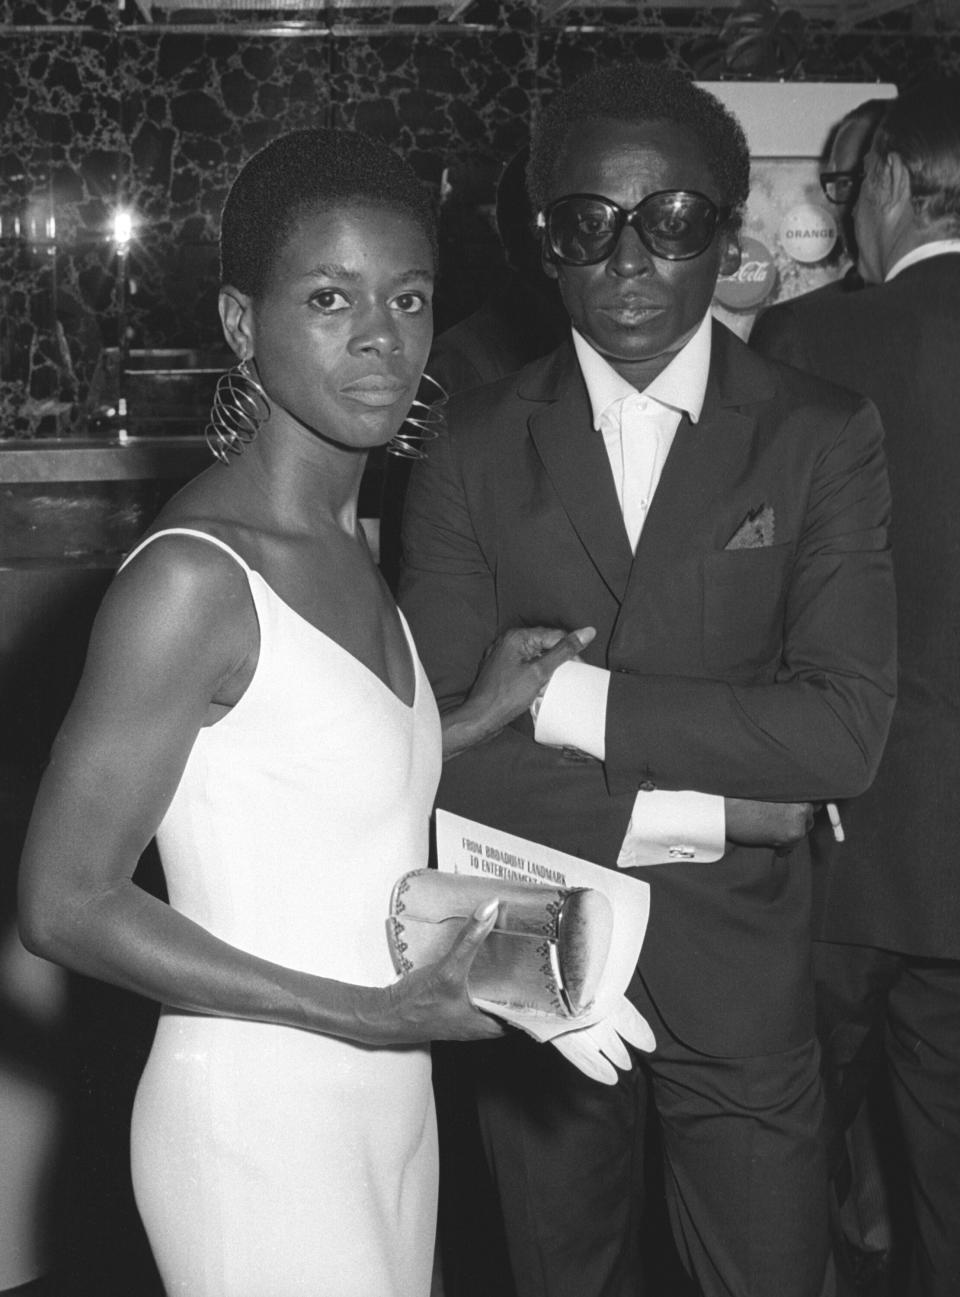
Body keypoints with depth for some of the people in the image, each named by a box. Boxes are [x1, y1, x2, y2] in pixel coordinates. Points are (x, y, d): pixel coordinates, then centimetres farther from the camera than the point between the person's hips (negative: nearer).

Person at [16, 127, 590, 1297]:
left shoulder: (343, 540, 4)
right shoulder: (191, 576, -21)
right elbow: (64, 904, -18)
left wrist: (473, 718, 3)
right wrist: (364, 1013, -18)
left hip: (388, 1101, 8)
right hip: (260, 1124, -7)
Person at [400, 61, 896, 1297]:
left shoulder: (822, 437, -7)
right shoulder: (473, 444, -6)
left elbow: (845, 728, -17)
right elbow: (445, 736, -12)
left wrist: (576, 699, -20)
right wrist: (687, 818, -16)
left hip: (737, 964, -1)